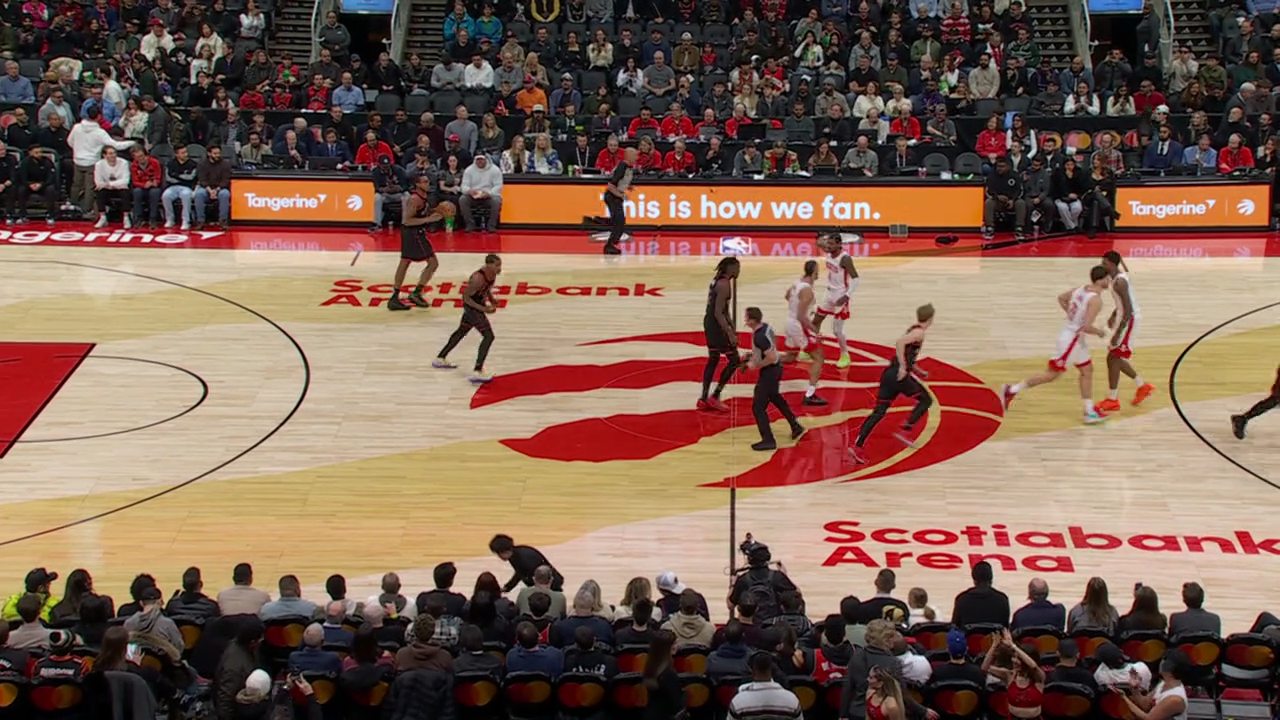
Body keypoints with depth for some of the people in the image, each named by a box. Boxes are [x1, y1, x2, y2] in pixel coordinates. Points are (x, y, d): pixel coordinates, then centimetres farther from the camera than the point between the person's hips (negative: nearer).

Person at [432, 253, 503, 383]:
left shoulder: (492, 274, -6)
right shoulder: (478, 278, -32)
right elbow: (466, 297, -25)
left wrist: (491, 299, 0)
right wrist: (484, 309, -29)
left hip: (478, 305, 10)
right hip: (472, 308, -10)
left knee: (462, 332, 27)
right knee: (488, 336, -16)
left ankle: (440, 359, 45)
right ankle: (477, 372, -17)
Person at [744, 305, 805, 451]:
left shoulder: (759, 337, -29)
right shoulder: (766, 327, 0)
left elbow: (771, 358, -30)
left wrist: (755, 365, -17)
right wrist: (753, 355, 12)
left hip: (769, 371, -10)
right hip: (776, 368, 10)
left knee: (758, 407, -2)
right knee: (775, 398, 31)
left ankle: (768, 440, 4)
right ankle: (796, 427, 41)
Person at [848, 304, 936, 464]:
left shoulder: (913, 330, 22)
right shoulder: (919, 332, -6)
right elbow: (900, 342, -24)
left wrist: (918, 371, 35)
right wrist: (903, 367, -22)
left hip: (889, 373, 8)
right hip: (899, 375, -8)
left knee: (879, 411, 4)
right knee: (926, 399, 10)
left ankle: (857, 446, -8)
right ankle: (905, 431, 1)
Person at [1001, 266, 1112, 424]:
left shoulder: (1082, 289, 2)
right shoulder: (1096, 300, -24)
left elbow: (1061, 298, 18)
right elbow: (1087, 327, -29)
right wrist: (1099, 333, -8)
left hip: (1075, 338, 9)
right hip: (1071, 340, -9)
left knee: (1087, 371, 15)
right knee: (1052, 374, 3)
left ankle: (1090, 412, 21)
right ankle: (1012, 391, 9)